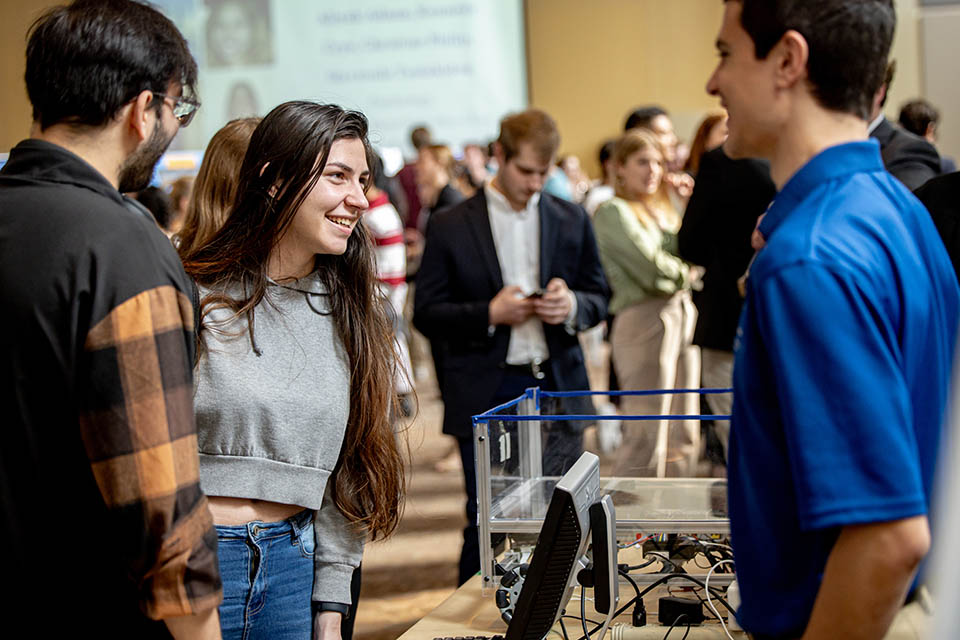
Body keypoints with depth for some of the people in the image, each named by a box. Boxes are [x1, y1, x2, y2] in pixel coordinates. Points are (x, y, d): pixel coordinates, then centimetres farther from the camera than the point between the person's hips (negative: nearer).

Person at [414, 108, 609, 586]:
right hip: (486, 398, -2)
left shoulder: (572, 221, 9)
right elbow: (426, 314, 0)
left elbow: (599, 300, 14)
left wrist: (573, 305, -9)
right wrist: (489, 314, -15)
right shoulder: (451, 227, 0)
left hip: (556, 389, 2)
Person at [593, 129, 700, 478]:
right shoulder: (613, 212, -4)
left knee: (684, 436, 9)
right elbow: (653, 269, -14)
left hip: (682, 317, 8)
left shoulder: (662, 210, 21)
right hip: (644, 318, -8)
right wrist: (685, 274, 3)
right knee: (647, 437, -8)